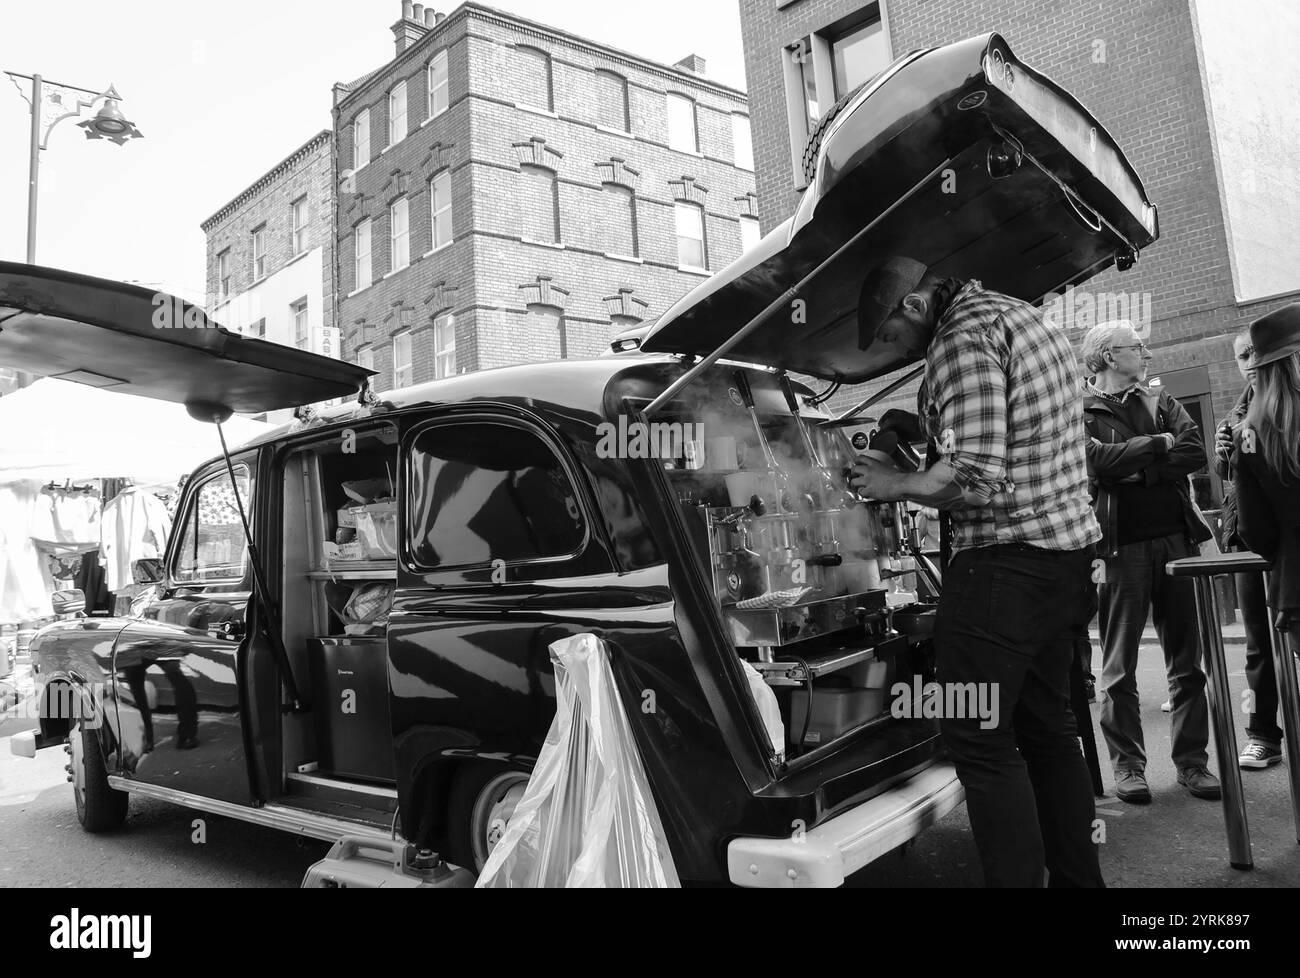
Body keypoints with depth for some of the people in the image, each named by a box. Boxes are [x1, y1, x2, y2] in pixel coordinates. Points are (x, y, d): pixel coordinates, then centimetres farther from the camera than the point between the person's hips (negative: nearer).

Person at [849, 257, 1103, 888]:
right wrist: (924, 427, 16)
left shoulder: (963, 335, -14)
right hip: (1069, 548, 10)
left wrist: (894, 485, -7)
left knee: (978, 739, -2)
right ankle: (1076, 877, 29)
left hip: (1006, 558, -10)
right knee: (1048, 728, 19)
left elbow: (974, 476, -22)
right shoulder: (1027, 318, 18)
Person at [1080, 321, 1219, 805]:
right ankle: (1128, 764, 12)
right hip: (1120, 545, -4)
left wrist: (1135, 468, -10)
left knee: (1187, 660, 8)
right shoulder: (1080, 411, 2)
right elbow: (1098, 460, -16)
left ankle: (1192, 760, 18)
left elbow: (1195, 452, 1)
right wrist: (1160, 444, -4)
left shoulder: (1160, 402, 17)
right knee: (1120, 666, 2)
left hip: (1176, 537, 5)